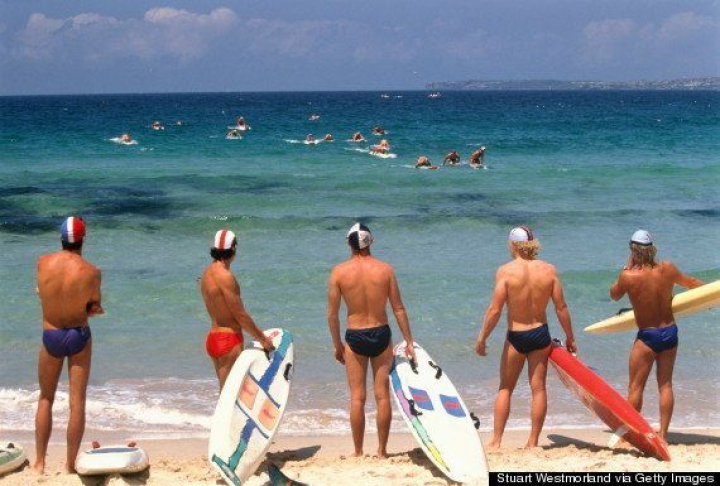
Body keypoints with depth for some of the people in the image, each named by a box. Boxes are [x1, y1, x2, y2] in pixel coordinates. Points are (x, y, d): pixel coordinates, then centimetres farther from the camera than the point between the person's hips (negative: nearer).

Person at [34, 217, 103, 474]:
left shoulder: (43, 262, -10)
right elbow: (94, 307, -6)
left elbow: (43, 293, 3)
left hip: (50, 337, 2)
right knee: (77, 402, 6)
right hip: (79, 336, -2)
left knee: (45, 400, 17)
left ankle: (40, 463, 16)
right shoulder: (91, 271, -16)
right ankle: (70, 466, 8)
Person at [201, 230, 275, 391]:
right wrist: (262, 339, -6)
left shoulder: (207, 273, 11)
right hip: (228, 340, -9)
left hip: (214, 338, 9)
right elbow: (240, 315, -16)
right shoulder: (225, 276, -18)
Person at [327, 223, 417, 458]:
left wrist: (337, 345, 9)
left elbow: (332, 314, -3)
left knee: (357, 397, 7)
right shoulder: (385, 269, -4)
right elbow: (398, 309, 0)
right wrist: (408, 342, 7)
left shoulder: (339, 272, -6)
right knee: (383, 396, 7)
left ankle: (358, 451, 11)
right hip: (381, 334, 1)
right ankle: (382, 450, 12)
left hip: (354, 337, -1)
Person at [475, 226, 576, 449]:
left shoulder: (506, 271, -12)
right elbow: (561, 307, 0)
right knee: (538, 388, 9)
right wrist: (570, 337, 10)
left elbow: (494, 309, -15)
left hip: (516, 336, -2)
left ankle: (496, 441, 8)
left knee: (505, 389, 9)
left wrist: (482, 338, -5)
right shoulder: (549, 270, -3)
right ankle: (533, 442, 13)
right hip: (541, 334, 2)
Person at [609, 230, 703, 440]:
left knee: (635, 387, 6)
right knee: (665, 385, 11)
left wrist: (627, 266, 6)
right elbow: (690, 282, 13)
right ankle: (663, 434, 13)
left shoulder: (628, 276, -18)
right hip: (670, 333, 4)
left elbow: (614, 295, 3)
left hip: (647, 337, -4)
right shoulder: (667, 269, -6)